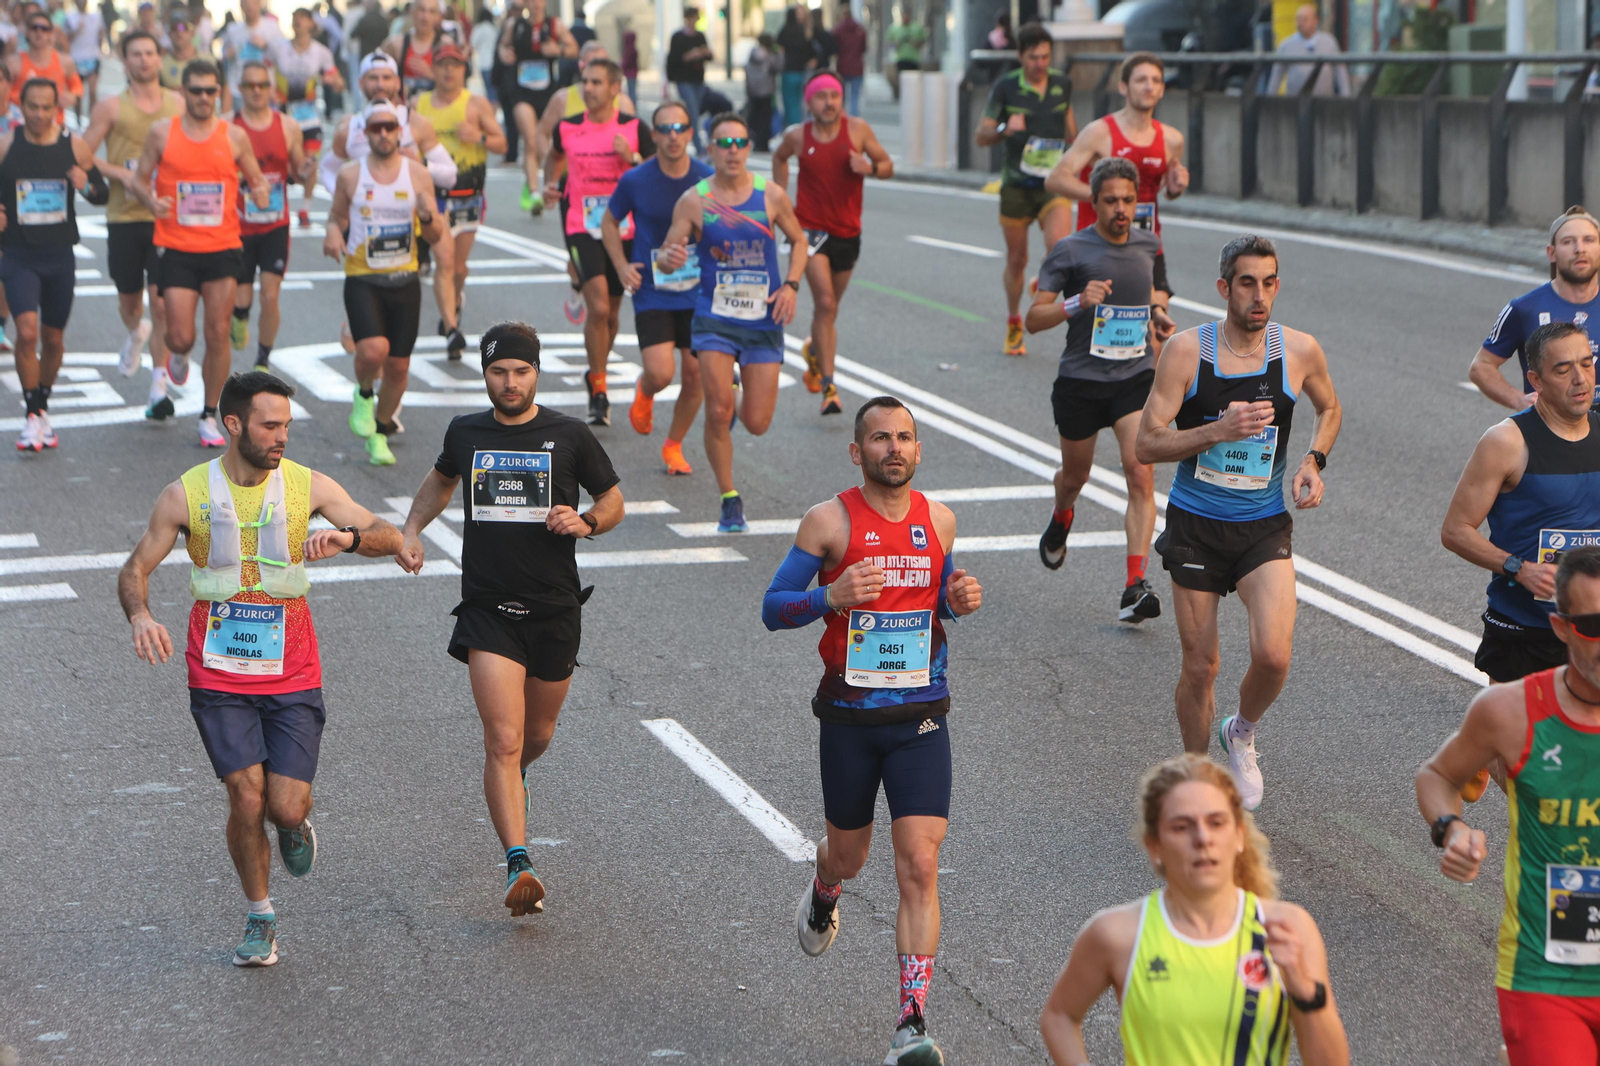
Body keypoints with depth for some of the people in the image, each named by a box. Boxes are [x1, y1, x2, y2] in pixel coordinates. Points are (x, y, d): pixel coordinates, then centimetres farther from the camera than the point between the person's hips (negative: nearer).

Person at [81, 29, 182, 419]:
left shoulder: (178, 105, 6)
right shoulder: (111, 107, 1)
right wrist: (122, 174, -13)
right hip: (124, 216, 0)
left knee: (162, 301, -9)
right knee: (129, 299, 13)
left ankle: (159, 387, -6)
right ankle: (136, 333, 49)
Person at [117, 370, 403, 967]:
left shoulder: (308, 487, -4)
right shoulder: (186, 495, -6)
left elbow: (390, 540, -8)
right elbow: (135, 569, 1)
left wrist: (347, 537, -31)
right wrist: (140, 616, -21)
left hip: (292, 676, 1)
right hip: (218, 677, -1)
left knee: (286, 808, -8)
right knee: (246, 798, -9)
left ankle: (295, 823, 32)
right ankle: (260, 918, 13)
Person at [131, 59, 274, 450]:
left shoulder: (234, 136, 3)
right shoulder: (162, 133, 1)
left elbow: (256, 179, 13)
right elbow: (139, 179, 8)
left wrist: (260, 193, -10)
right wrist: (151, 200, -13)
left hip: (222, 247, 1)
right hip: (176, 250, -1)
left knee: (218, 335, -3)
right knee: (181, 337, -6)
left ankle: (210, 417, 10)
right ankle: (179, 356, 34)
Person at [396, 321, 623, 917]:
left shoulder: (569, 436, -2)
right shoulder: (465, 433, 4)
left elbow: (613, 499, 9)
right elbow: (441, 480, 26)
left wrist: (586, 522, -12)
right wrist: (411, 529, 11)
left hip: (554, 609, 1)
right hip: (488, 607, -1)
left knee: (536, 736, 16)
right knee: (503, 739, -14)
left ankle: (513, 778, 53)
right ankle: (519, 866, -19)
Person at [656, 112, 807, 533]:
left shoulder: (772, 196, -2)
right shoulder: (694, 201, -5)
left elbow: (798, 240, 13)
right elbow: (666, 254, -3)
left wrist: (791, 284, -3)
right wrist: (669, 258, -28)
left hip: (764, 324, 1)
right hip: (714, 320, -1)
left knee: (757, 424, 0)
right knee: (718, 412, -14)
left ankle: (738, 405, 39)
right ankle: (730, 500, 5)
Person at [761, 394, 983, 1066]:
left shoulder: (939, 520, 4)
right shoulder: (830, 521, -7)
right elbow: (773, 608, -5)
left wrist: (958, 600, -1)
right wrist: (831, 596, -25)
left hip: (921, 718, 1)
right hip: (849, 717, -1)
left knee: (919, 867, -11)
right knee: (848, 854, 17)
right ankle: (822, 897, 57)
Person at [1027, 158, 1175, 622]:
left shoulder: (1147, 244, 7)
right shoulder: (1070, 251, -7)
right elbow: (1033, 318, -8)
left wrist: (1158, 315, 8)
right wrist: (1077, 302, -24)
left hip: (1136, 379, 2)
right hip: (1080, 381, -2)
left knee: (1141, 476, -16)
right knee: (1075, 475, 16)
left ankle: (1135, 587, -19)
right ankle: (1061, 519, 55)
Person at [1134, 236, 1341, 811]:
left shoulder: (1300, 350, -5)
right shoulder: (1186, 350, -11)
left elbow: (1329, 408, 18)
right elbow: (1145, 445, -11)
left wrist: (1314, 461, -1)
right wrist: (1220, 430, -24)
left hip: (1264, 526, 1)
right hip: (1195, 525, -1)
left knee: (1273, 655, -17)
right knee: (1199, 667, 5)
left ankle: (1241, 734, 16)